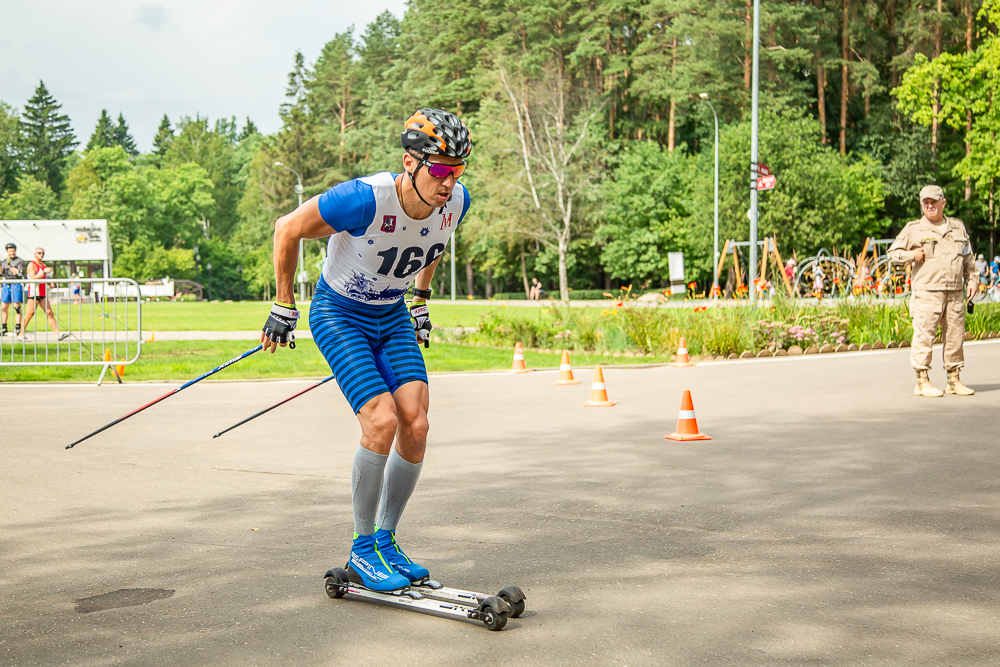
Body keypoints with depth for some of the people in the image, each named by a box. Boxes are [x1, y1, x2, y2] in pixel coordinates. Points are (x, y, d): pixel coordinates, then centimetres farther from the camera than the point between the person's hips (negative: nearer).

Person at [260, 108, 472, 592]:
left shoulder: (456, 201, -14)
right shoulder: (364, 199, -32)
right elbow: (287, 230, -16)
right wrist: (283, 308, -8)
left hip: (393, 317, 5)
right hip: (339, 315, -5)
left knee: (416, 426, -9)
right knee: (382, 421, -19)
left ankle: (386, 539, 11)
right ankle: (362, 551, -2)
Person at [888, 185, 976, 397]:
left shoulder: (958, 226, 15)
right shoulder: (913, 229, 3)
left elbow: (968, 258, 22)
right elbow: (893, 252, 6)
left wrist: (972, 280, 13)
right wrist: (912, 256, -9)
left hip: (955, 293, 4)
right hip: (927, 292, -4)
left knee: (955, 336, 6)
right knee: (924, 335, -6)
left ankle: (954, 381, 16)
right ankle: (922, 382, 0)